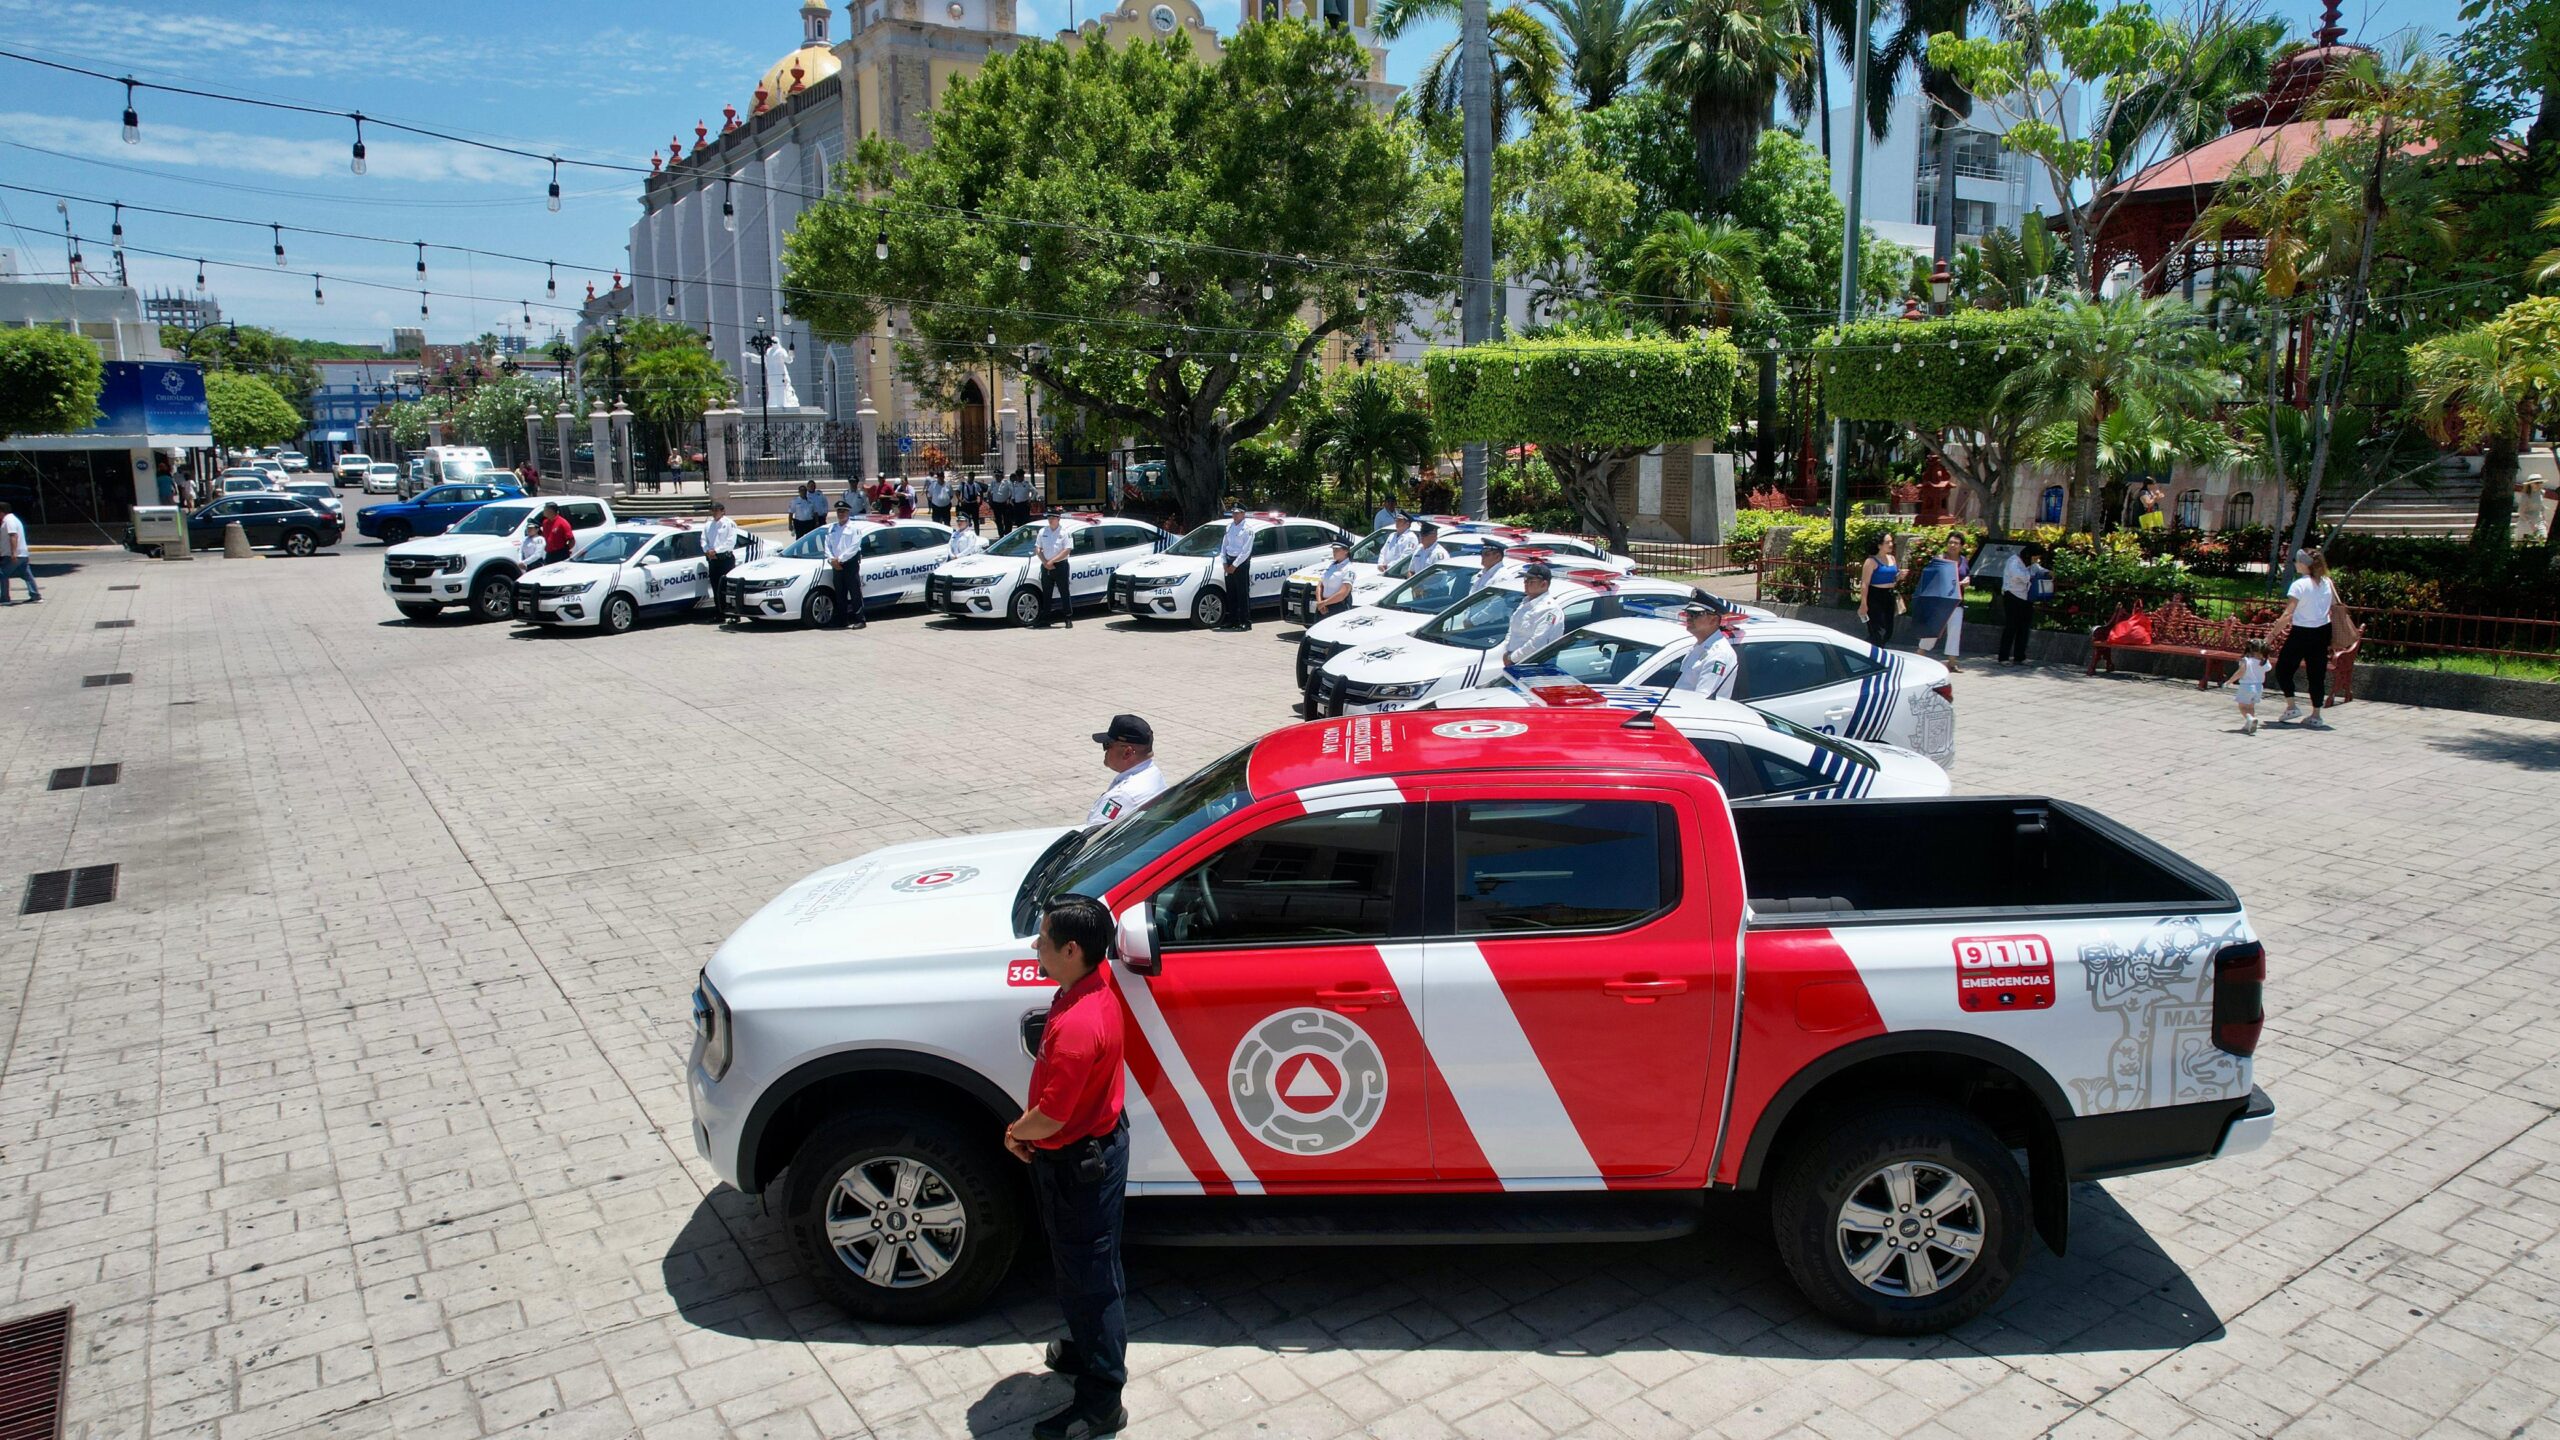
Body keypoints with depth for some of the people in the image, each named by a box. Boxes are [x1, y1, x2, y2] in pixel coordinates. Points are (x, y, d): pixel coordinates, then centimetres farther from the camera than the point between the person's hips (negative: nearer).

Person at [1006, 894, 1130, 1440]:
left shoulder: (1077, 1025, -35)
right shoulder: (1093, 985, -4)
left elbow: (1050, 1118, -29)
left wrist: (1017, 1132, -8)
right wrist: (1026, 1129, 3)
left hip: (1079, 1164, -9)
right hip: (1096, 1142, 9)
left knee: (1087, 1276, 6)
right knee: (1085, 1268, 27)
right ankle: (1090, 1349, 47)